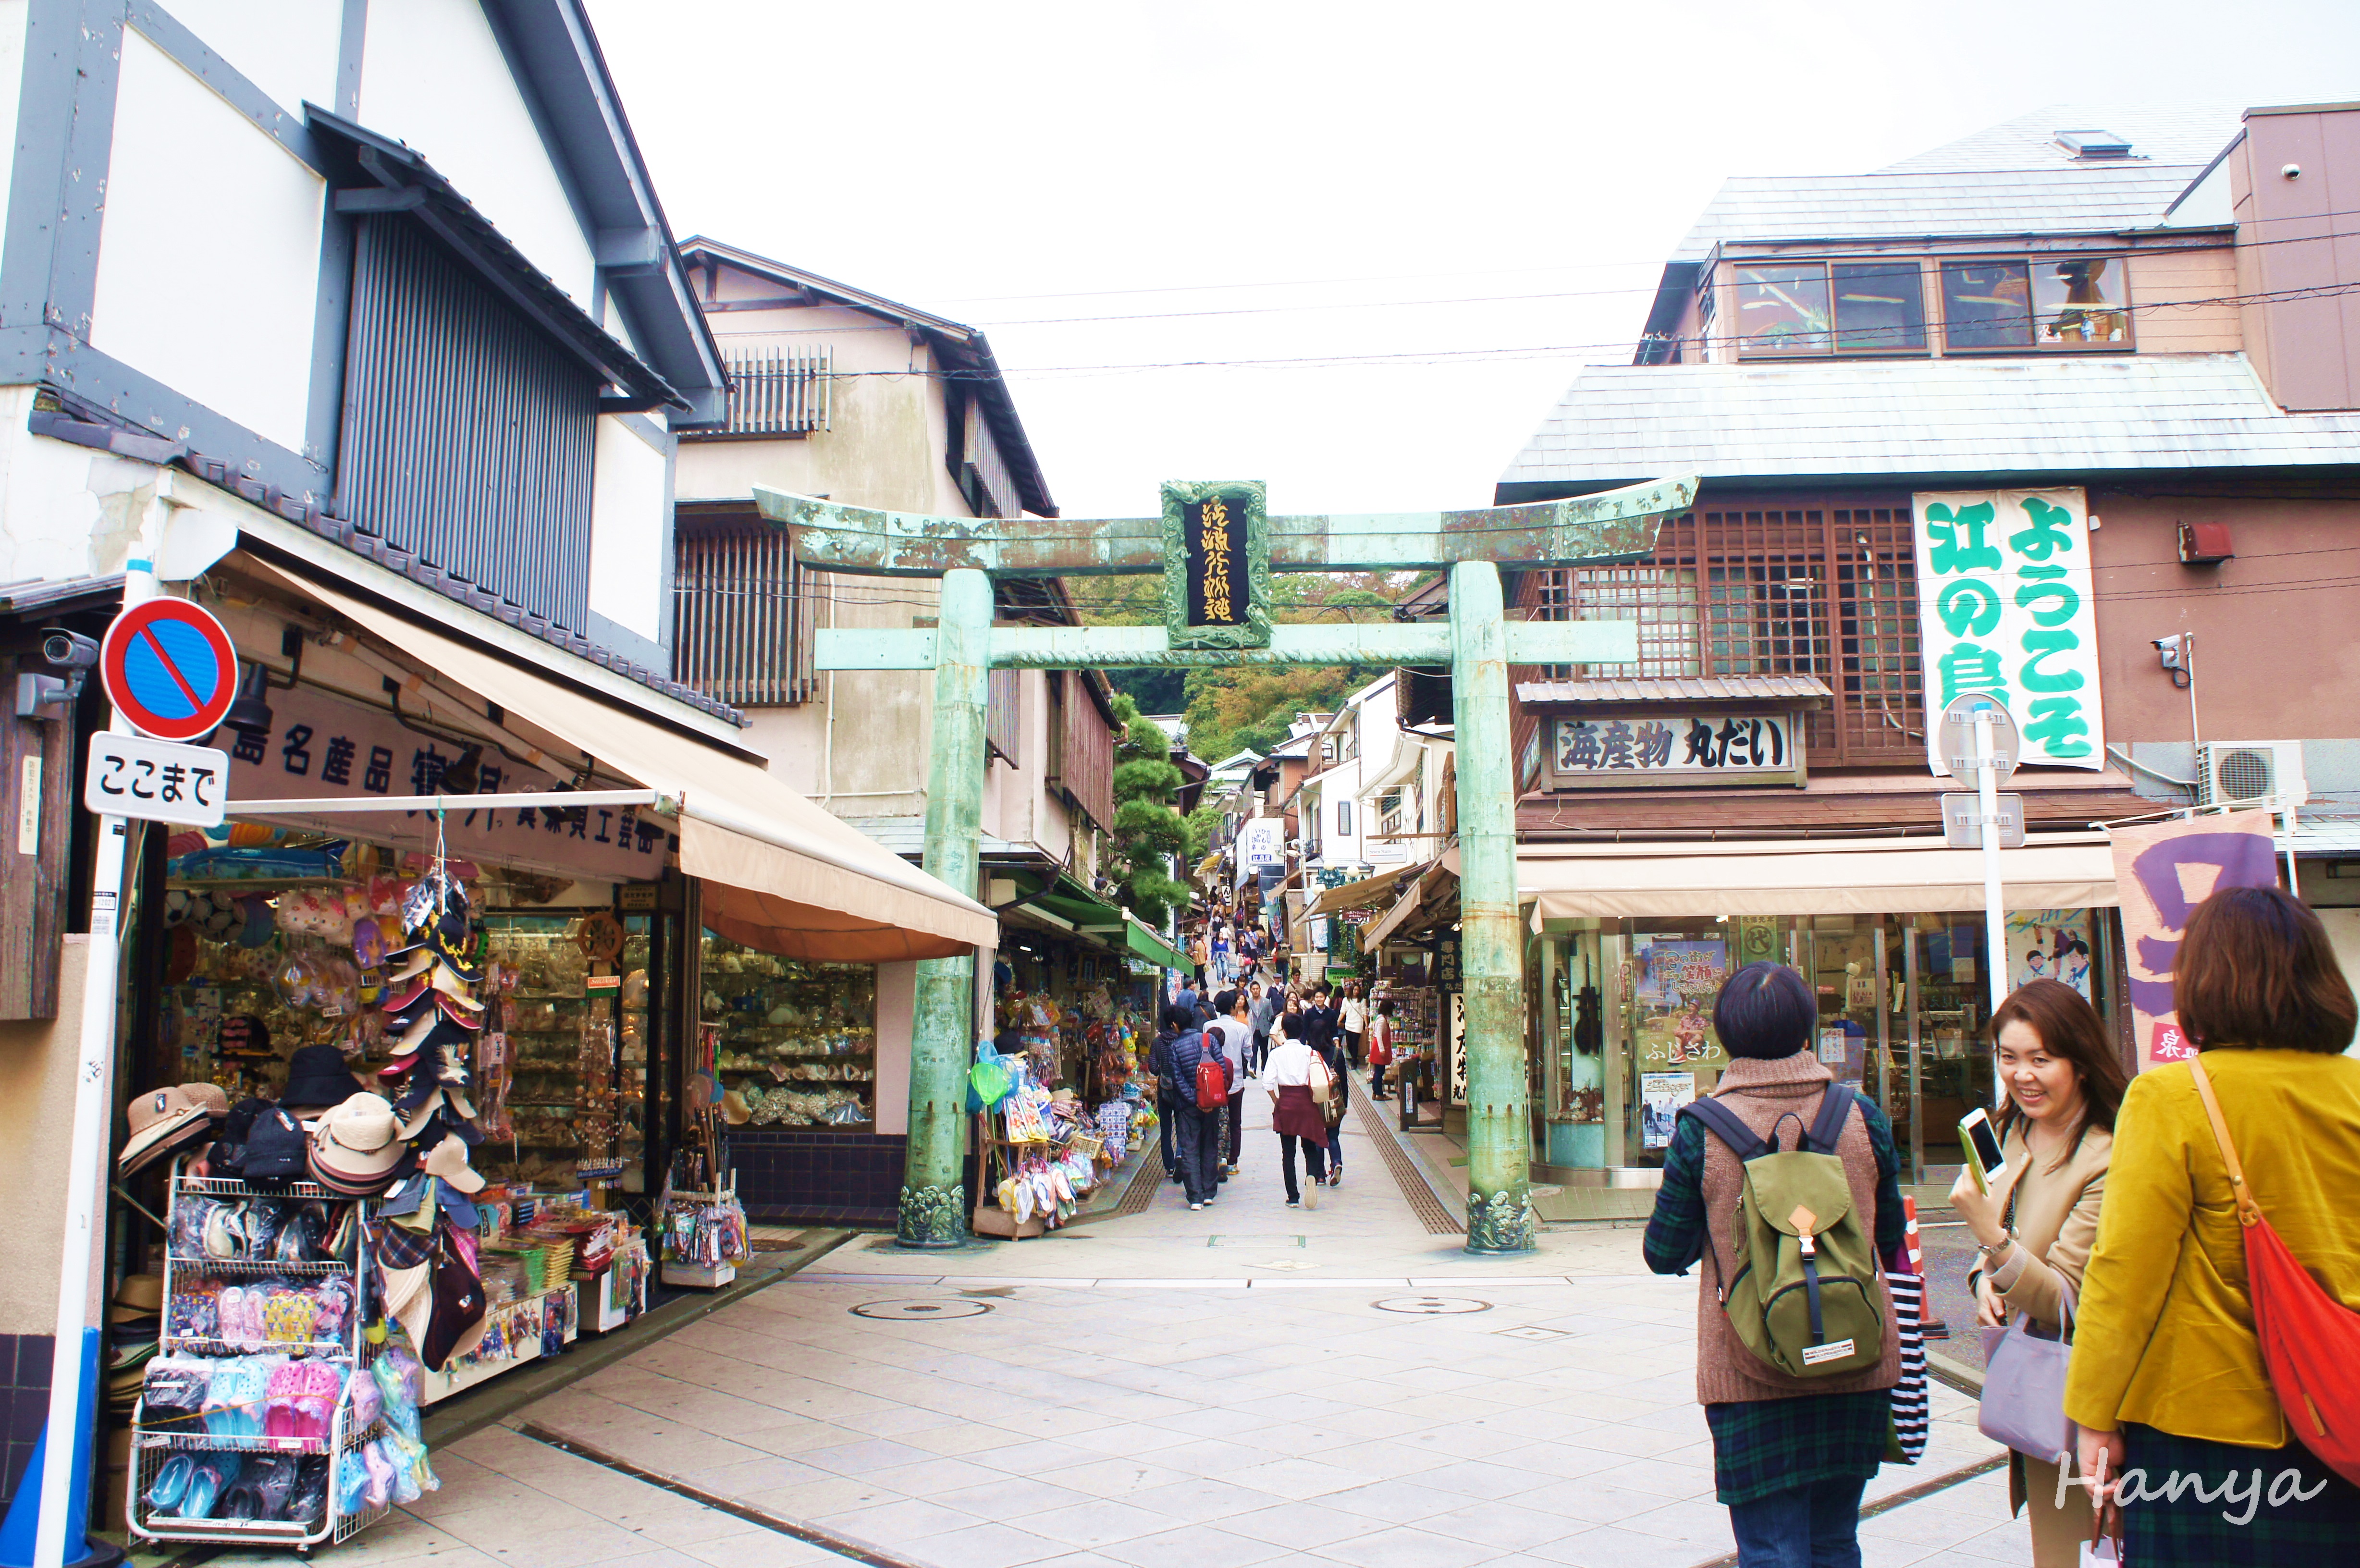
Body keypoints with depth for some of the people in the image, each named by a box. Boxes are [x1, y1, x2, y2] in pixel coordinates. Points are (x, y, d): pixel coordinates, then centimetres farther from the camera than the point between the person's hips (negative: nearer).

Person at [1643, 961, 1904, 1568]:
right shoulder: (1862, 1118, -4)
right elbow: (1891, 1237, 8)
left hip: (1752, 1376, -3)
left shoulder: (1702, 1131, -11)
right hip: (1856, 1367, 3)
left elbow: (1666, 1254, -4)